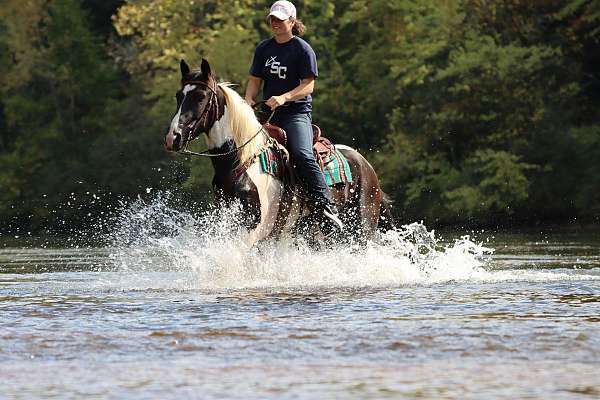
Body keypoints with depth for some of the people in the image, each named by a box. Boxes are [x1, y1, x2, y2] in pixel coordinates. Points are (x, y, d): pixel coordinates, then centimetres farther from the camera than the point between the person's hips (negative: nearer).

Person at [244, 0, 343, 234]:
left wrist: (283, 98, -23)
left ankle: (325, 208, -29)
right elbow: (255, 80, 15)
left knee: (302, 155, -29)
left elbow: (308, 85, -8)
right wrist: (249, 100, -6)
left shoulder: (303, 50, -2)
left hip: (297, 111, -6)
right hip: (267, 113, 6)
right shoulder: (263, 49, 15)